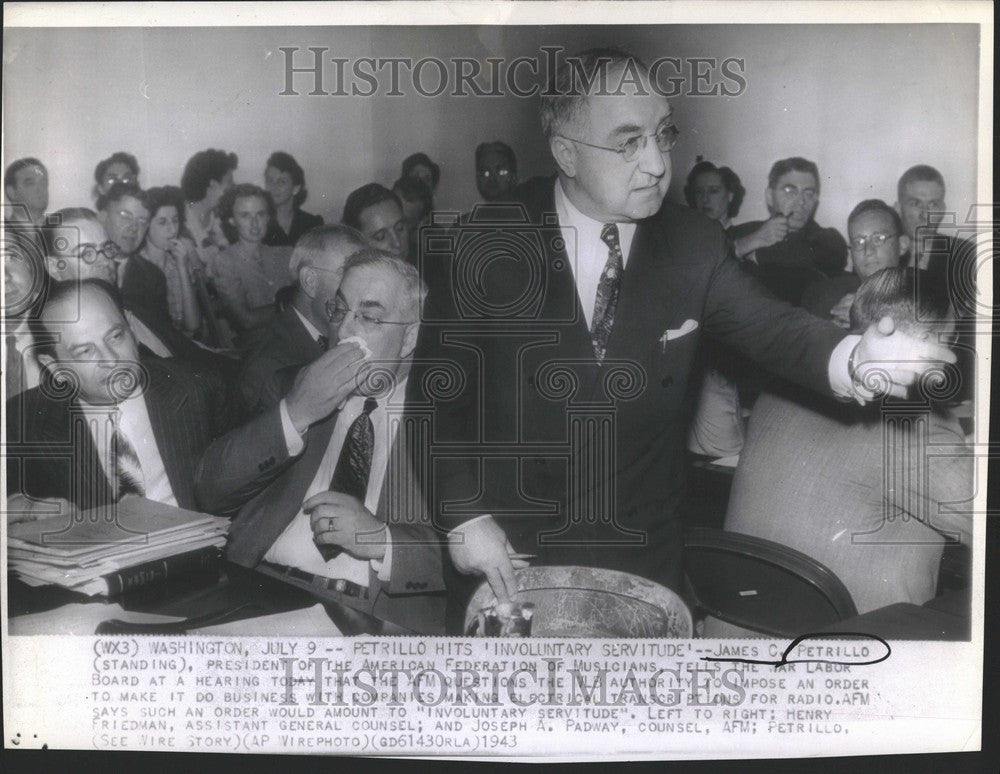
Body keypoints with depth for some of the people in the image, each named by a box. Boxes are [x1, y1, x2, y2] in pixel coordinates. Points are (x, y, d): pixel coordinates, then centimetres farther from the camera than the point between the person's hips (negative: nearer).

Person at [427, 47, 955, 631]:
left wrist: (851, 358, -37)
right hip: (509, 550, -1)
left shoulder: (693, 244, -6)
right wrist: (465, 516, -13)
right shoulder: (490, 246, -13)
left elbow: (769, 325, -15)